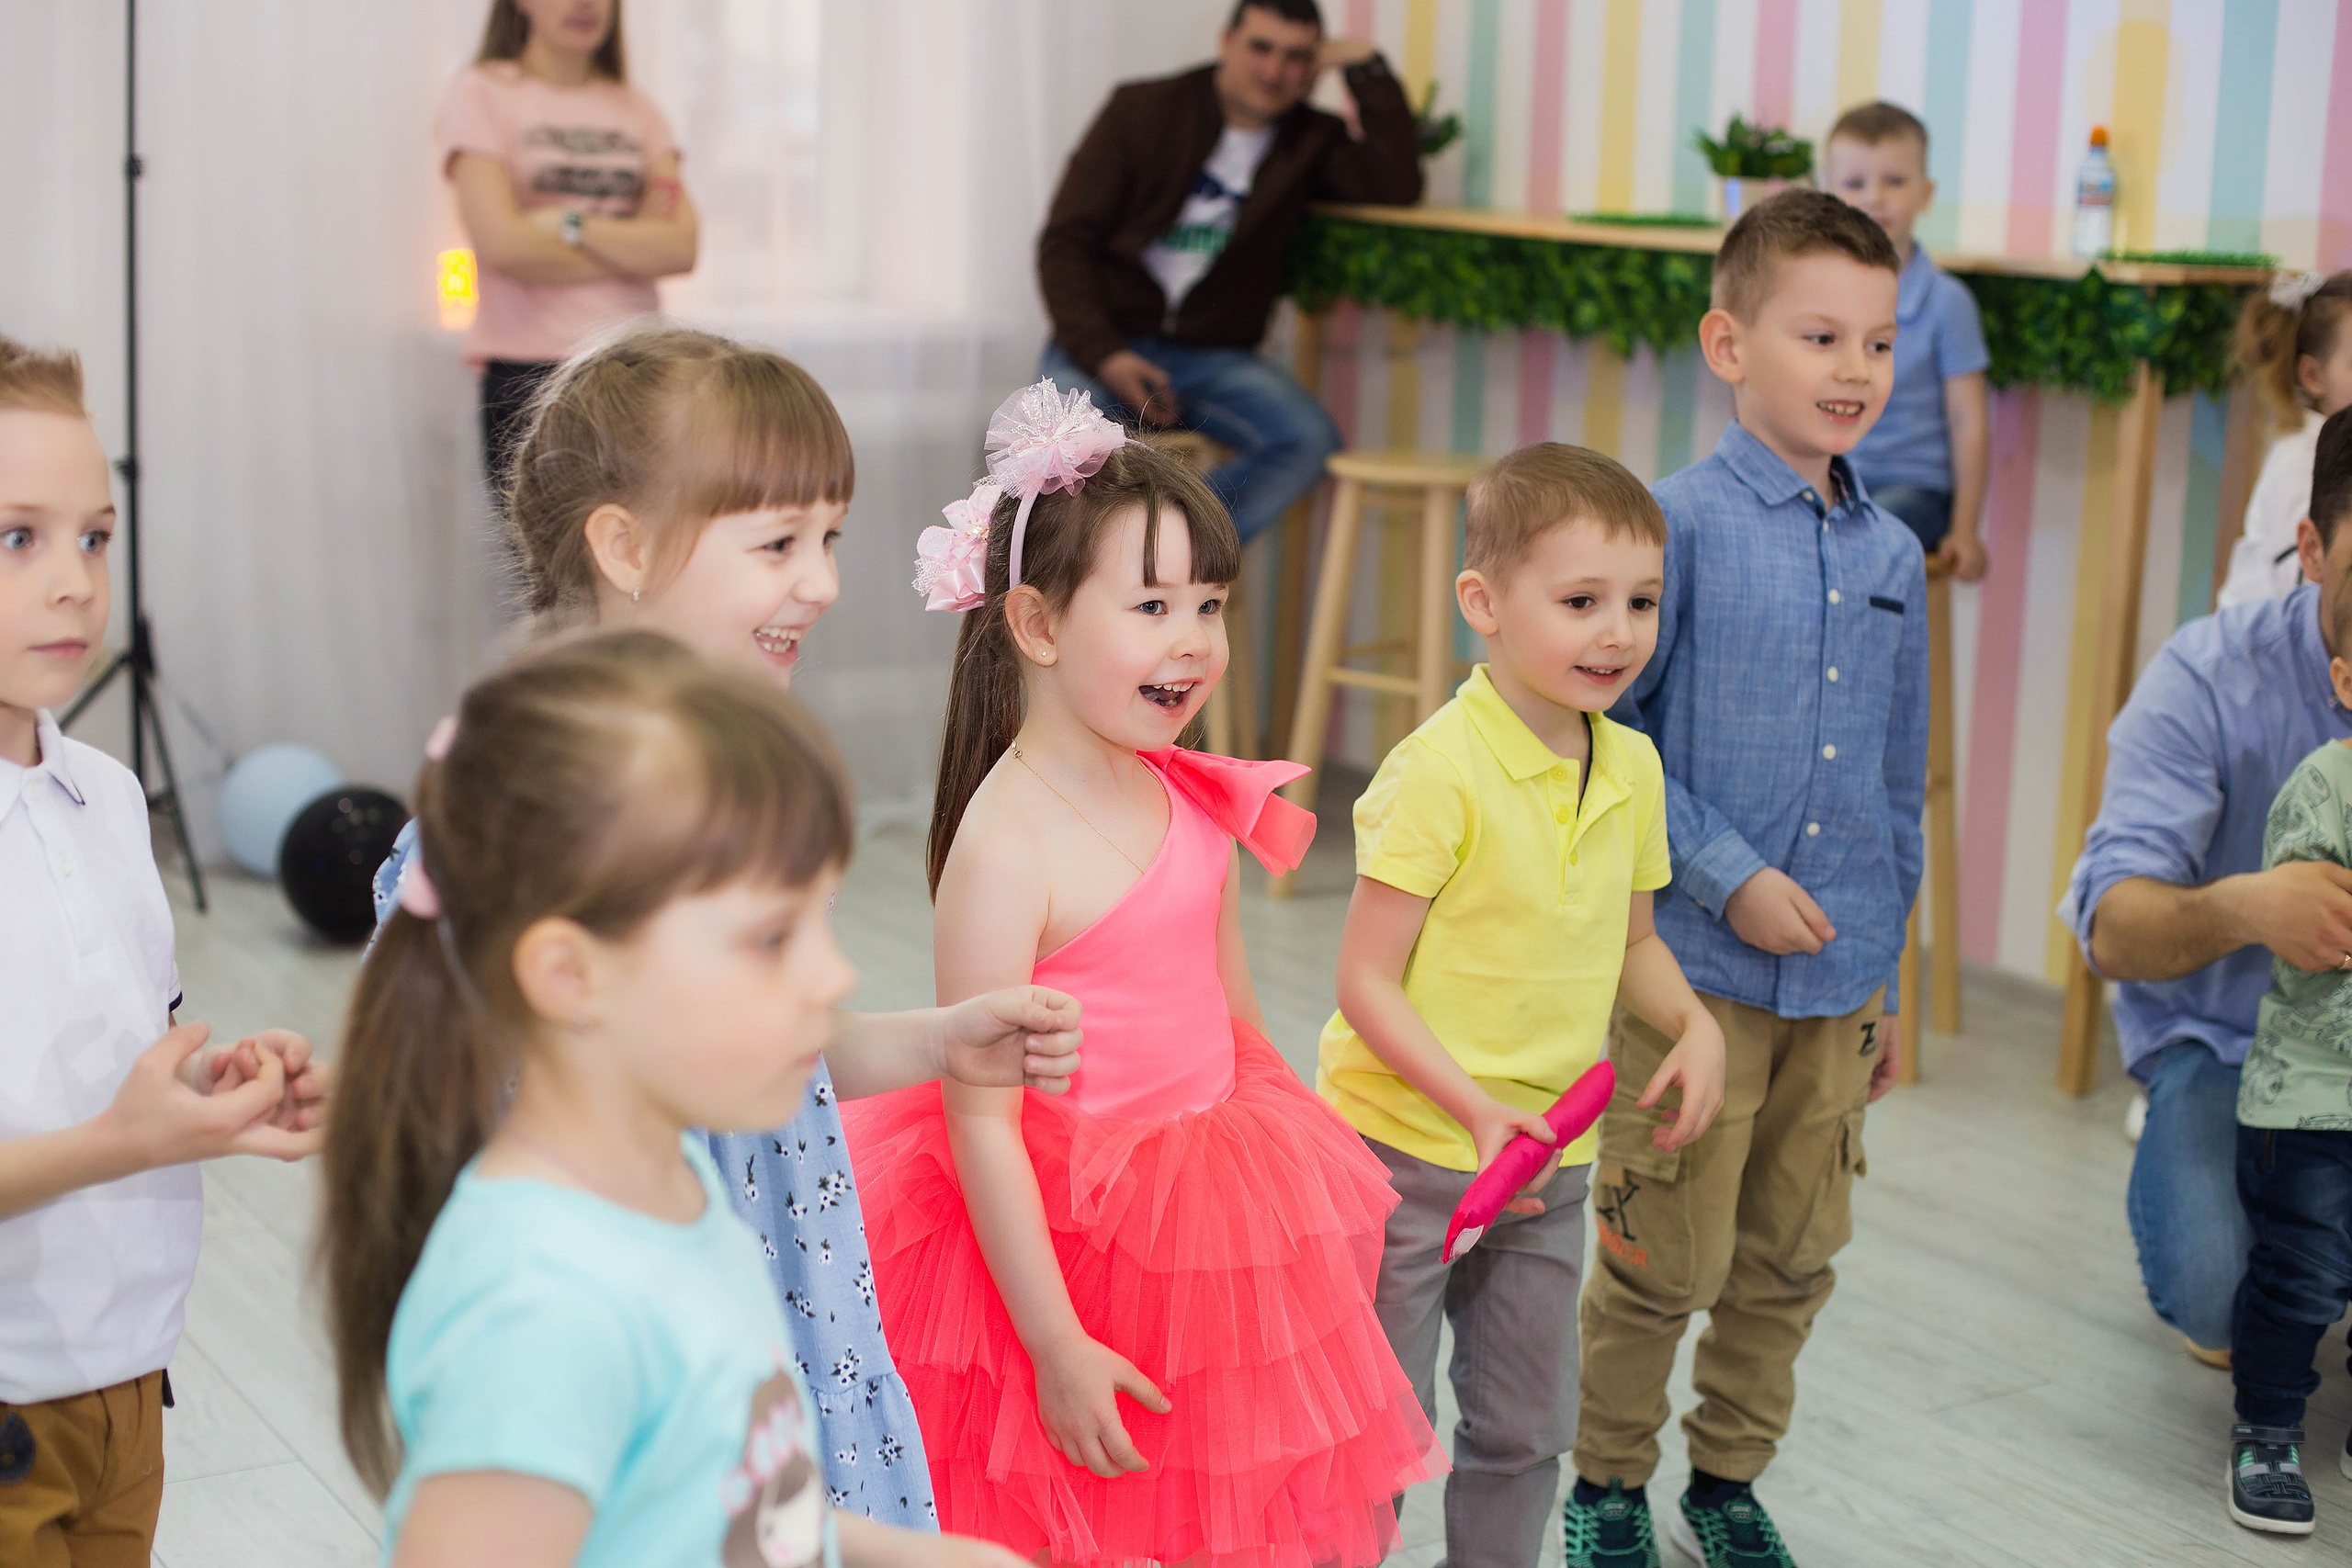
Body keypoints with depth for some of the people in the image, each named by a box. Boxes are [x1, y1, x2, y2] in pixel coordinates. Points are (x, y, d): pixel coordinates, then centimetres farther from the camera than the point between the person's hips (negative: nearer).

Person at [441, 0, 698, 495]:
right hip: (528, 373, -4)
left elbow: (682, 248, 1)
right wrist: (636, 248, -2)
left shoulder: (638, 111, 15)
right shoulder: (481, 95, 3)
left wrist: (570, 224, -11)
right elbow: (503, 244, -11)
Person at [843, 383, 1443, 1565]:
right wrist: (1058, 1346, -19)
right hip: (1066, 1252, -7)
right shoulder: (1006, 844, -20)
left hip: (1208, 1235, 7)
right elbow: (981, 1121, -20)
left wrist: (1292, 1187, 19)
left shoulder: (1198, 805, 2)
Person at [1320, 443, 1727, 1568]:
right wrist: (1475, 1104, -26)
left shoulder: (1633, 768, 1)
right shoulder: (1440, 771, -21)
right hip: (1404, 1149, -6)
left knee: (1525, 1432, 19)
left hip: (1548, 1161, 7)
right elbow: (1366, 981, -19)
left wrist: (1692, 1023, -2)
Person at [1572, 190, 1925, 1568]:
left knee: (1794, 1258, 15)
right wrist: (1730, 877, -15)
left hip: (1839, 980, 5)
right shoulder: (1680, 523, -9)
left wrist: (1889, 965, 16)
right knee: (1666, 1259, 4)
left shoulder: (1894, 555, 7)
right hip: (1694, 966, -5)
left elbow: (1898, 782, 14)